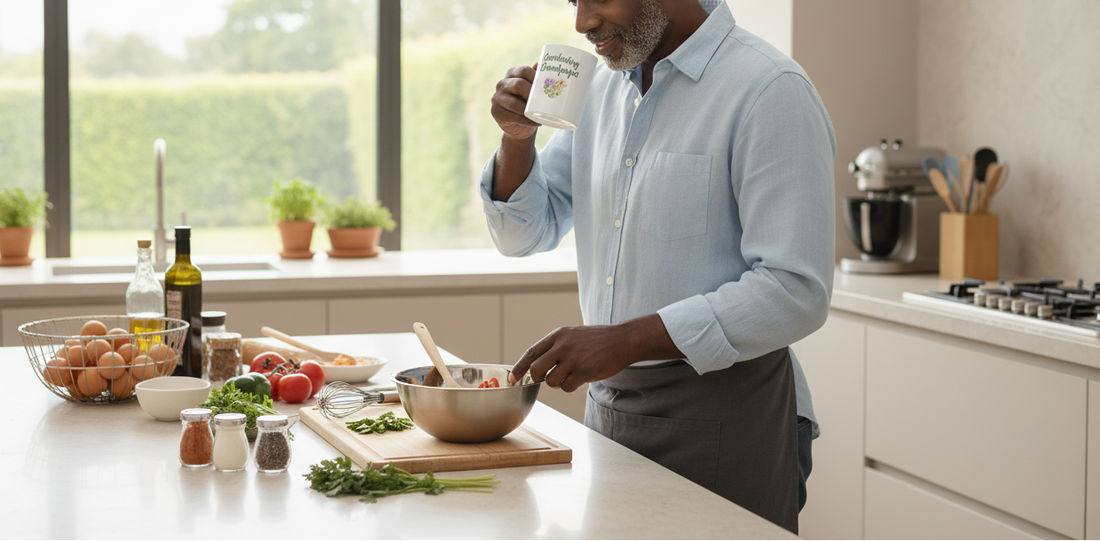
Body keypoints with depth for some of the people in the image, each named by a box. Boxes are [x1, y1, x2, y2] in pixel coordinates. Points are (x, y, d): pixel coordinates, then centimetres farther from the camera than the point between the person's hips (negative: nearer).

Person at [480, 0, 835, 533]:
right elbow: (526, 236, 15)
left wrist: (625, 341, -26)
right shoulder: (600, 88, 9)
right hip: (608, 404, 7)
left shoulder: (770, 90, -15)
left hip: (720, 416, -7)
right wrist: (517, 135, -4)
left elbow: (795, 291, -22)